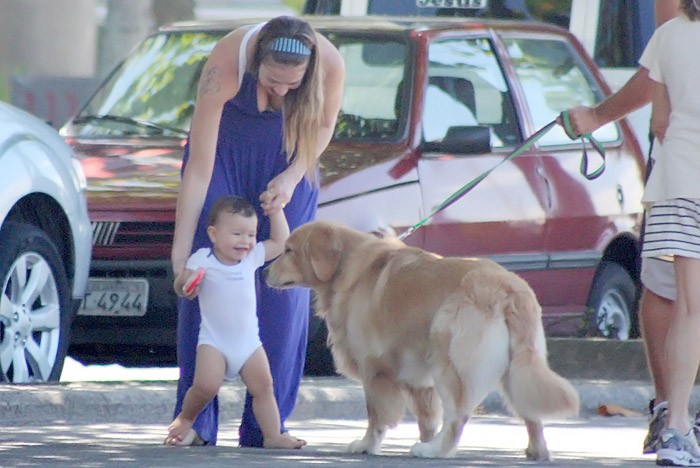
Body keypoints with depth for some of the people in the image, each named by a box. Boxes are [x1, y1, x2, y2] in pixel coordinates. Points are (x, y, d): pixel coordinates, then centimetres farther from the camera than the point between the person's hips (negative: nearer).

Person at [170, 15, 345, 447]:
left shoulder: (330, 65, -29)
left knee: (284, 288, -9)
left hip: (288, 159, 2)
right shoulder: (225, 64, -35)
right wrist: (180, 253, -31)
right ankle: (197, 422, -10)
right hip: (225, 151, -2)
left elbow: (324, 124, -4)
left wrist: (292, 177, -19)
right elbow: (199, 167, -31)